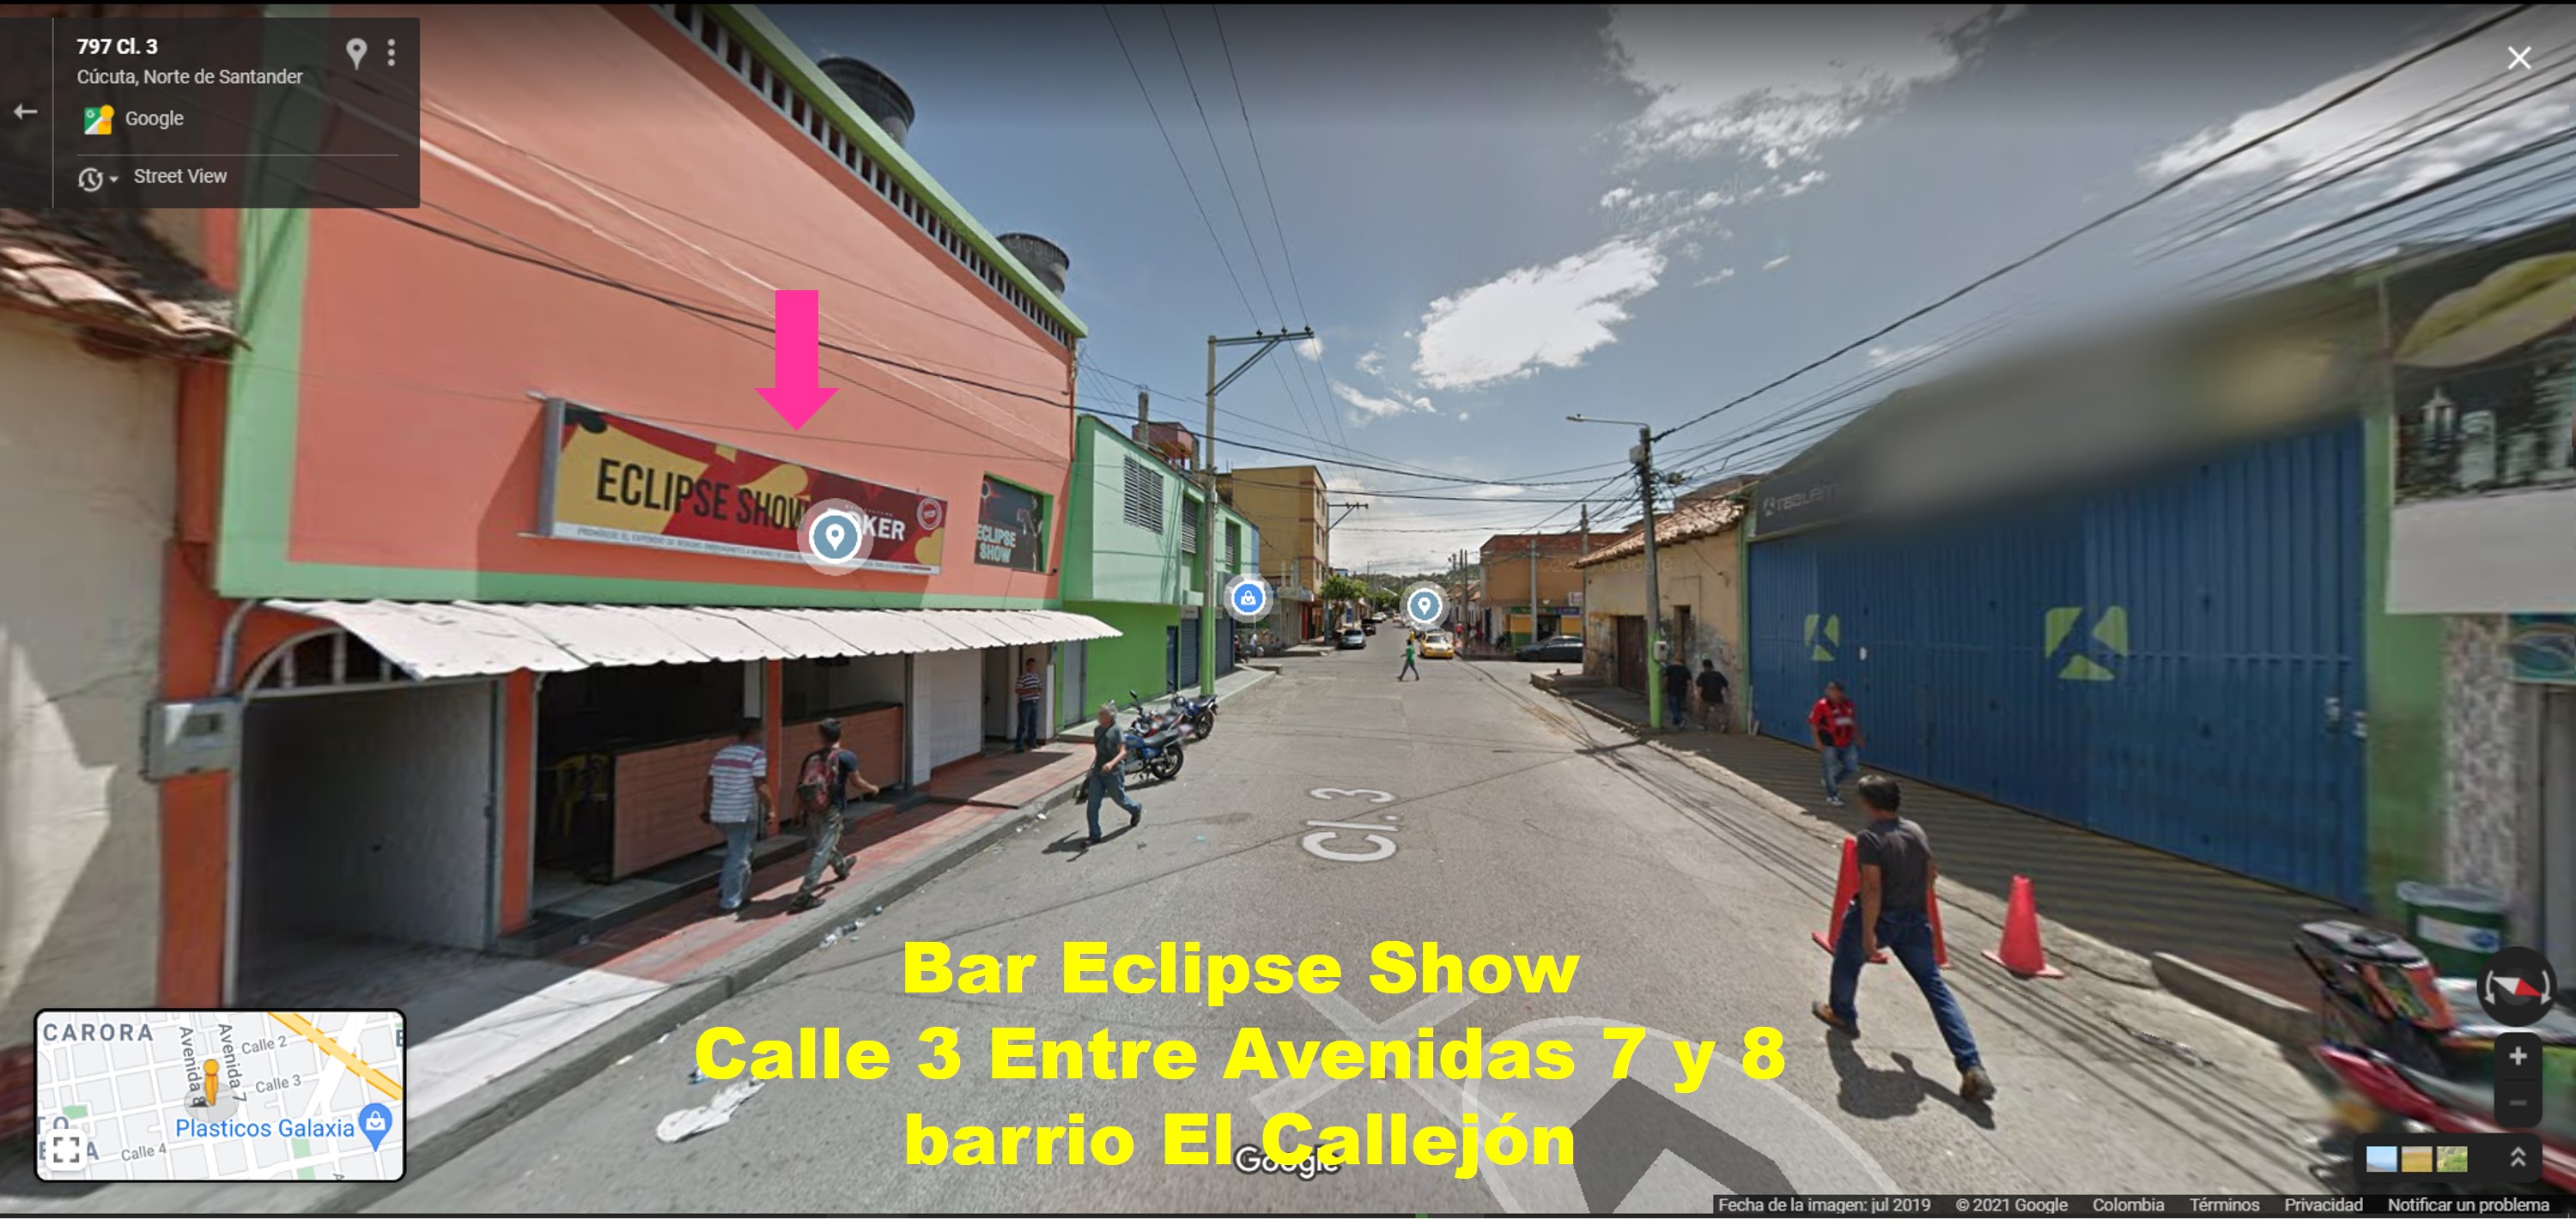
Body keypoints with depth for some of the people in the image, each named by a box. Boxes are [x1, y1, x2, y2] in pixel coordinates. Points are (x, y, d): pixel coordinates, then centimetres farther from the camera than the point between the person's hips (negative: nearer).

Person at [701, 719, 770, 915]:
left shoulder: (722, 753, 11)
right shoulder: (757, 755, -11)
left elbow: (709, 784, 13)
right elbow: (760, 787, -17)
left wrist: (707, 808, 22)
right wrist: (769, 808, -6)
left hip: (719, 813, 7)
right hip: (743, 814, -7)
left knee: (735, 852, 26)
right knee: (739, 857, 2)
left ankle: (726, 887, 28)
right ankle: (729, 903, 7)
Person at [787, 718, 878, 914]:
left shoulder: (811, 757, 3)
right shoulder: (847, 757, -11)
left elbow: (800, 784, 5)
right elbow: (857, 782, -3)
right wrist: (872, 789, 17)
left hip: (813, 810, 6)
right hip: (832, 810, -6)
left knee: (828, 842, 28)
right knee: (822, 851, -2)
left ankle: (842, 867, 54)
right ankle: (803, 896, -6)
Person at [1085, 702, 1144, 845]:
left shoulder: (1116, 731, -14)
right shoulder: (1097, 730, 5)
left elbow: (1123, 752, -19)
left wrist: (1112, 763, -34)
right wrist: (1093, 762, 14)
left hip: (1114, 772, -6)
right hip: (1098, 771, 6)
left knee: (1119, 798, 14)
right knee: (1092, 804, -1)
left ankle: (1136, 809, 47)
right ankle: (1095, 837, 7)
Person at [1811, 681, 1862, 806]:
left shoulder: (1848, 704, 6)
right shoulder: (1822, 705, -12)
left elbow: (1854, 722, 19)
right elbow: (1813, 723, -12)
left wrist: (1858, 737, 18)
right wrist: (1818, 741, -15)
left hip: (1847, 743, 6)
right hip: (1830, 744, -6)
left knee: (1853, 768, 10)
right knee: (1831, 770, 3)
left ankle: (1833, 783, 34)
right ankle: (1832, 796, 18)